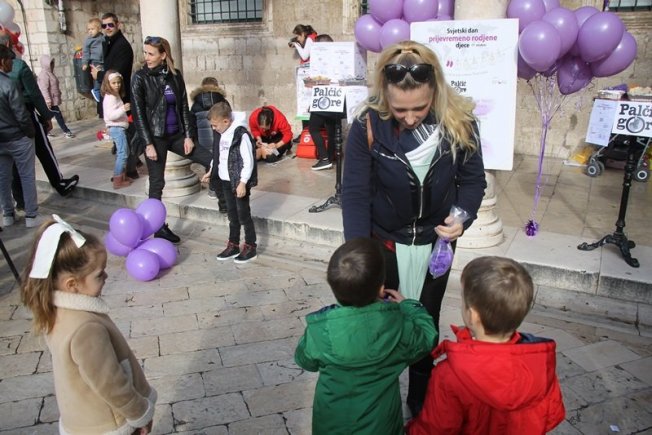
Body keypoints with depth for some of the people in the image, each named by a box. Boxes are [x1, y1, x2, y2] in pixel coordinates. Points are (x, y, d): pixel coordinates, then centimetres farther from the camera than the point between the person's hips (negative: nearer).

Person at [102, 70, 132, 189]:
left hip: (120, 127, 11)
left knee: (123, 152, 18)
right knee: (122, 153, -12)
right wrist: (123, 109, -35)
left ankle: (120, 175, 28)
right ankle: (118, 180, -11)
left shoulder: (116, 96, 16)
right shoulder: (110, 98, -16)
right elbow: (110, 115, -27)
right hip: (116, 128, -11)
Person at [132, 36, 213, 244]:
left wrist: (189, 135, -1)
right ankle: (159, 227, 15)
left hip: (176, 134, 4)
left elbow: (184, 106, 6)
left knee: (210, 160, 1)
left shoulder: (175, 75, 3)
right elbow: (138, 113, -11)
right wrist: (148, 144, -15)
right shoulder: (140, 77, -8)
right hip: (156, 136, -4)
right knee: (157, 183, 3)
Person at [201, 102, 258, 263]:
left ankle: (250, 247, 13)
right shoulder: (220, 135, 7)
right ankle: (233, 245, 26)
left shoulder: (241, 135, -18)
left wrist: (243, 182, -21)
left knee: (243, 214, 1)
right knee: (232, 214, 15)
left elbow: (248, 162, -20)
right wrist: (211, 172, 19)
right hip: (226, 181, 8)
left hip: (239, 182, -8)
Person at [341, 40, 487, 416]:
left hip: (436, 242, 2)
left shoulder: (459, 122, -16)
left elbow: (473, 179, -2)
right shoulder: (368, 125, -20)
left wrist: (462, 217, -22)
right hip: (384, 241, -1)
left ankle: (422, 400, 40)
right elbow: (355, 193, -17)